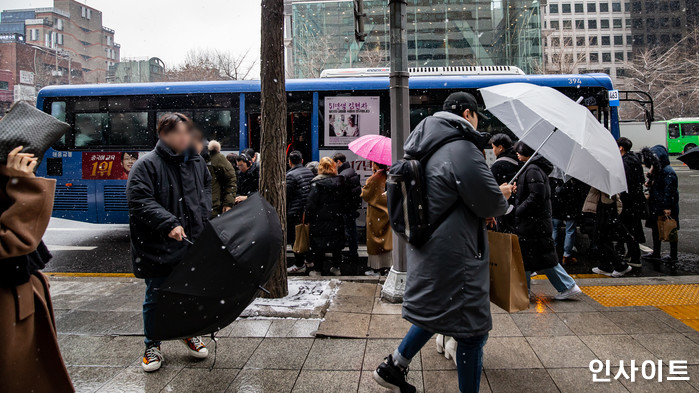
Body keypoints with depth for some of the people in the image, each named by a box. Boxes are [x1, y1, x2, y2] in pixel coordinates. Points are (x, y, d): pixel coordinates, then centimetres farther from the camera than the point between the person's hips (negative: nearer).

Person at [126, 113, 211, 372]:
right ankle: (152, 347, 25)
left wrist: (203, 217, 8)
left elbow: (206, 188, 23)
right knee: (156, 297, 8)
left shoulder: (197, 162, 9)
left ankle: (189, 334, 38)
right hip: (157, 248, -5)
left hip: (191, 244, 5)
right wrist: (168, 224, -25)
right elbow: (140, 202, -17)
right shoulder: (146, 165, -11)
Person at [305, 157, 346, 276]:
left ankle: (317, 269, 13)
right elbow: (344, 200, 8)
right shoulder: (339, 182, 1)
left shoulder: (317, 183, -13)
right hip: (336, 218, 4)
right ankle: (336, 267, 24)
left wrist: (308, 218, -5)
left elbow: (311, 203, -14)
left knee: (318, 245, 6)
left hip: (320, 219, -4)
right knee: (336, 243, 15)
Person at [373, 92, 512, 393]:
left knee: (434, 312, 27)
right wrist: (502, 199, 8)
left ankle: (392, 368, 35)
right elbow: (491, 202, -16)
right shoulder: (462, 150, -19)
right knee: (473, 331, 5)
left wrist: (487, 207, 13)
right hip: (454, 258, -10)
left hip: (427, 252, 10)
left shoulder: (429, 150, 11)